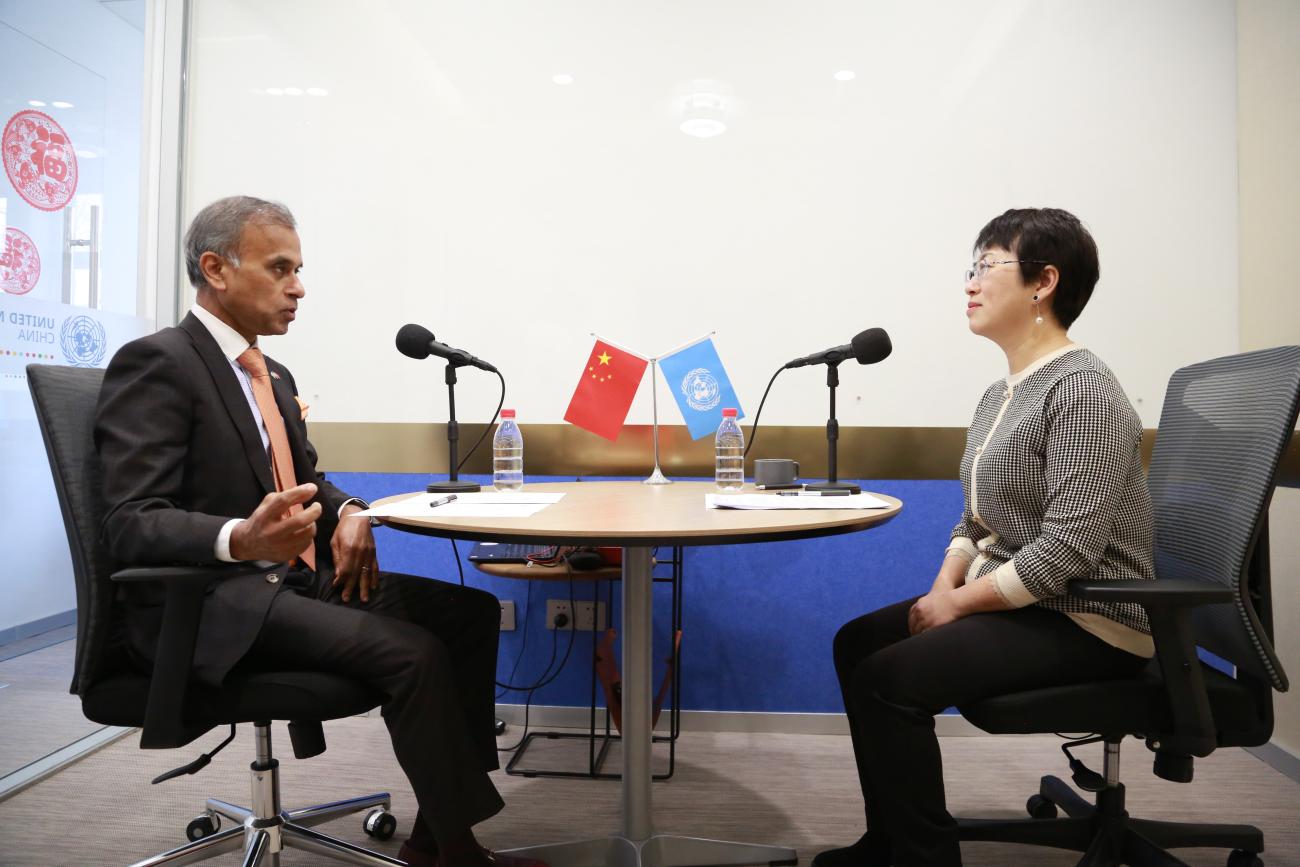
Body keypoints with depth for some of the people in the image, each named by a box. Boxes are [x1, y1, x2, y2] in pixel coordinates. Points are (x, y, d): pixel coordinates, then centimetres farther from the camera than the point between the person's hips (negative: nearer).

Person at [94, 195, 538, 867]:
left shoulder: (273, 375, 17)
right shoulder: (155, 363, -9)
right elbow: (131, 523, -17)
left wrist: (346, 512, -2)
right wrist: (241, 538, -37)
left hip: (297, 579, 9)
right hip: (212, 604, -8)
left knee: (471, 610, -3)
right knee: (411, 651, -27)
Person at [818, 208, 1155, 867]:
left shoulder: (1082, 390, -18)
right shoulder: (999, 396, 10)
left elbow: (1068, 547, -25)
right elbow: (975, 520, 14)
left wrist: (959, 602, -17)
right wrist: (944, 585, -3)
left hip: (1087, 621, -9)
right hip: (1016, 603, 9)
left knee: (888, 677, -21)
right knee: (857, 641, 6)